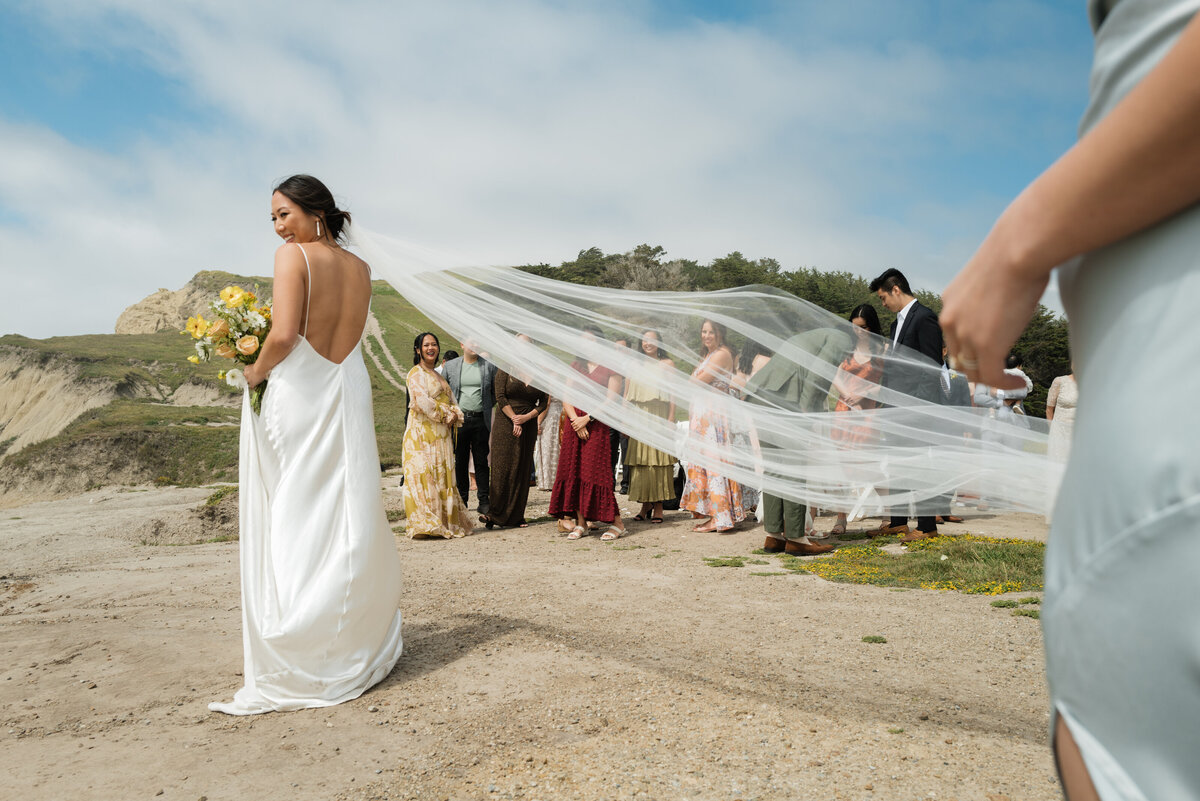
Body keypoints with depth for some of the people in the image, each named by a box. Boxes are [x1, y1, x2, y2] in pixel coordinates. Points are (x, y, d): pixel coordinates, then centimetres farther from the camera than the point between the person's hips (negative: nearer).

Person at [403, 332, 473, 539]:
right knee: (425, 476, -9)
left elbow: (450, 402, 22)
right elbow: (422, 401, -17)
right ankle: (424, 525, -9)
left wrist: (455, 415, 0)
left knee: (443, 476, 7)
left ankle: (444, 521, 11)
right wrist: (445, 415, -9)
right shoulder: (416, 373, -4)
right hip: (423, 432, -8)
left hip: (441, 434, 8)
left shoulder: (438, 376, 22)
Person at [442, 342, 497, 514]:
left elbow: (496, 392, 11)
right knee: (460, 462, 6)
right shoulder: (450, 367, 6)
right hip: (459, 420, 1)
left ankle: (484, 502, 6)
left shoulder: (489, 366, 5)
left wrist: (486, 407, 5)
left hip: (481, 420, 0)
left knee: (481, 461, 2)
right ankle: (462, 500, 16)